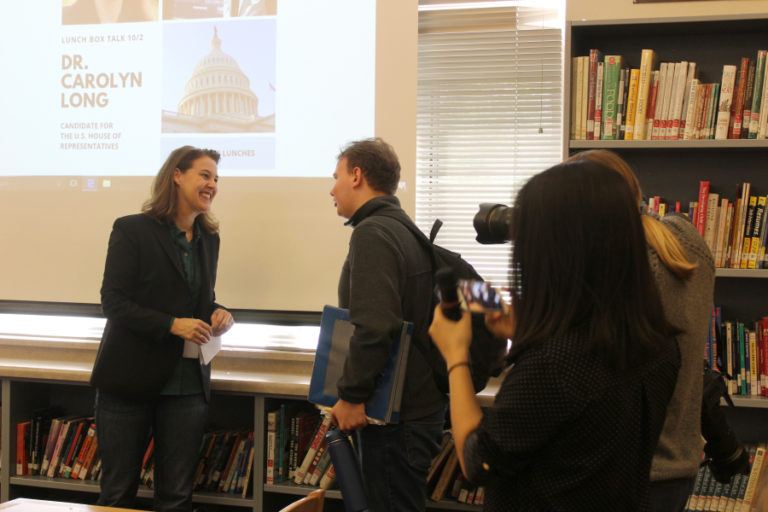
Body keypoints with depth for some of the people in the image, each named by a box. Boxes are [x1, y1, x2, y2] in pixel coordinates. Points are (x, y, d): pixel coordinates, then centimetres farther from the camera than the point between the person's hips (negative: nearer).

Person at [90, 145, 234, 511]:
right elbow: (113, 301, -11)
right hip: (130, 380, -5)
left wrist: (217, 314, -2)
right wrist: (173, 325, -21)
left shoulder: (209, 238, 12)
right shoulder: (132, 230, -6)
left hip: (187, 382, 5)